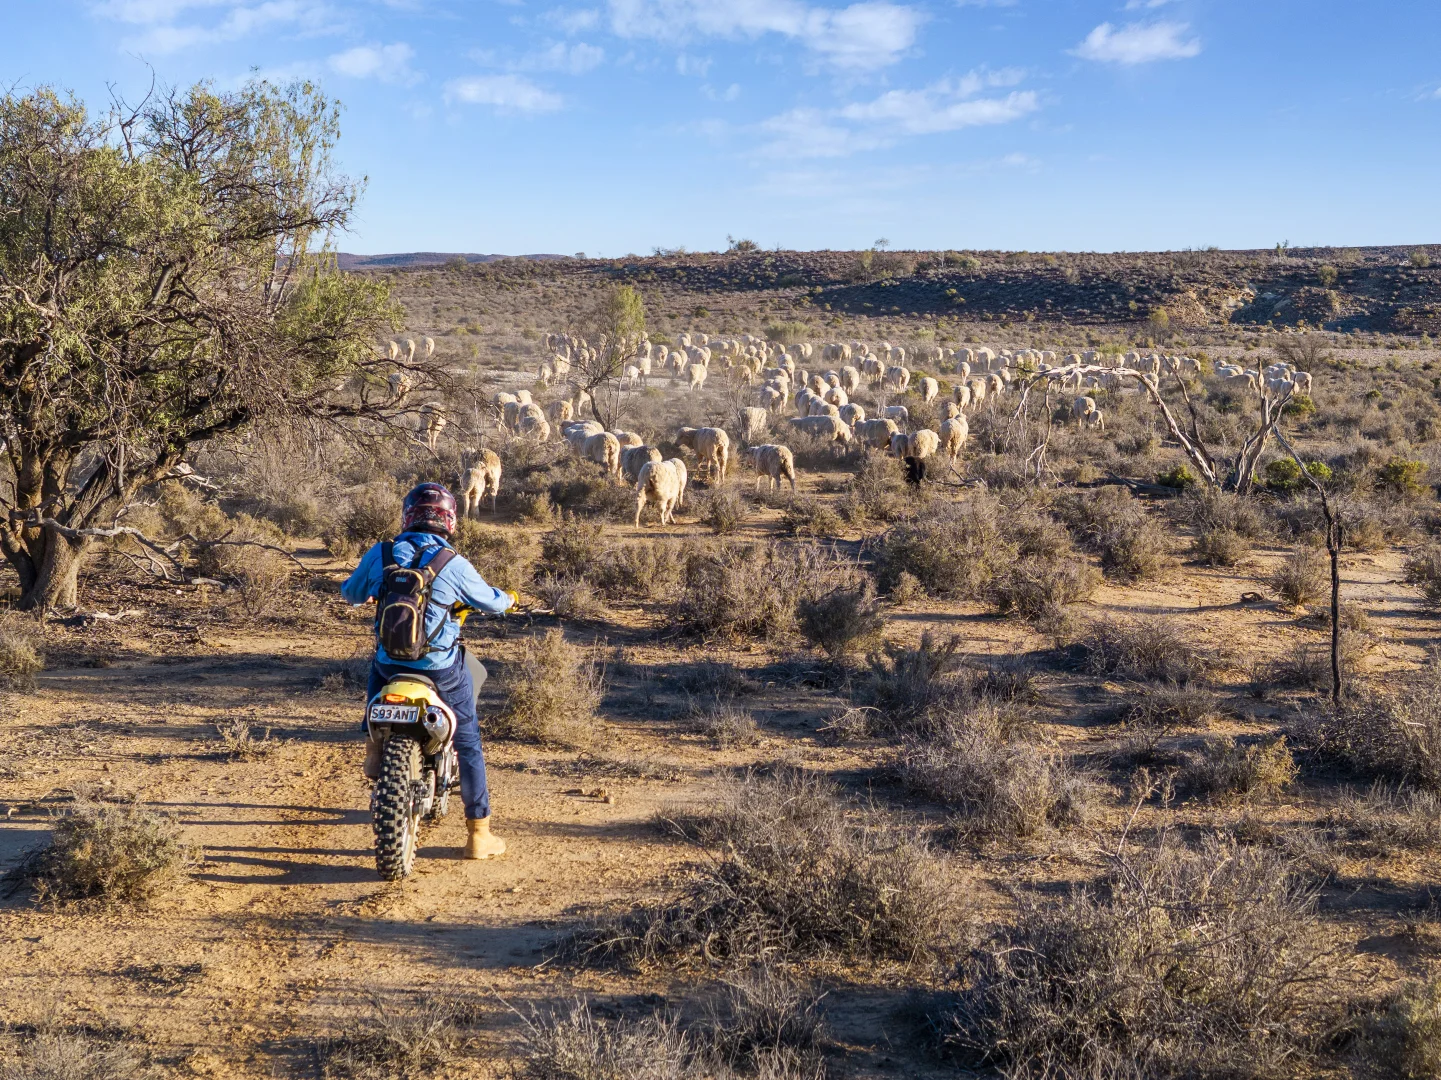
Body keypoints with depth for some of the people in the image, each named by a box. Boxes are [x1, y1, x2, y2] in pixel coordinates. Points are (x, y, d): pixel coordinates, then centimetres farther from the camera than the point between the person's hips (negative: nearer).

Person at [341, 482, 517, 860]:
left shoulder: (380, 555, -3)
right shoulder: (455, 565, -11)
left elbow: (351, 593, 13)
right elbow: (490, 602, 3)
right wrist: (507, 599, 28)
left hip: (390, 663, 3)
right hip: (442, 669, -3)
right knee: (468, 744, 12)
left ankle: (374, 749, 24)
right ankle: (479, 835, 14)